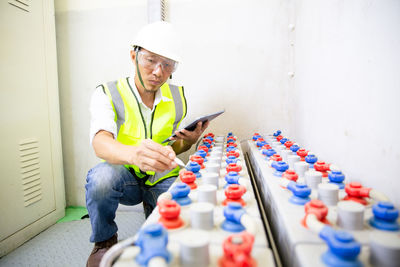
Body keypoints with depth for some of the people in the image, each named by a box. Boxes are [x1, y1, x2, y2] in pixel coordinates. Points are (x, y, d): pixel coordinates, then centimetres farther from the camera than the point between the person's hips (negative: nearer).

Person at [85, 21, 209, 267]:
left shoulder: (177, 98, 0)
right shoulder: (108, 94, -11)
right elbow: (101, 142, -31)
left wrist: (189, 141, -14)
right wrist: (134, 154, -53)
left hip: (163, 180, 3)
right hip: (125, 176, -2)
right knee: (101, 177, -35)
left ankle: (153, 212, 14)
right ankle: (104, 241, -1)